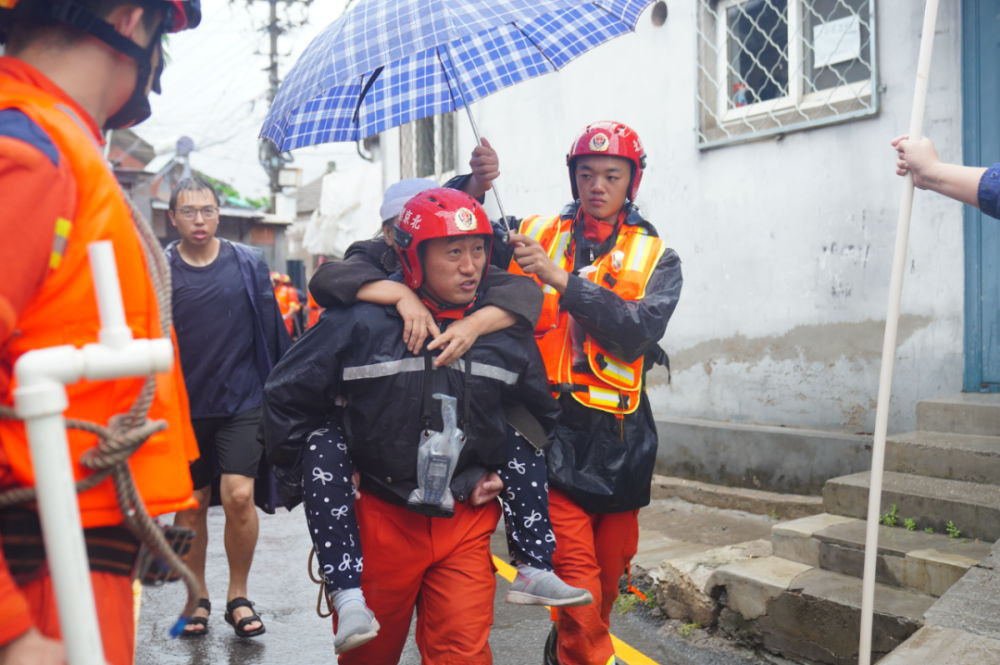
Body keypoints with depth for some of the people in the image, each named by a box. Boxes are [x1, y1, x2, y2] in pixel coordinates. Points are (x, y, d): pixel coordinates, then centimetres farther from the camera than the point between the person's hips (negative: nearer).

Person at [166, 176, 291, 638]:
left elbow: (273, 332, 6)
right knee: (190, 506, 9)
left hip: (242, 400, -1)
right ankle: (198, 597, 28)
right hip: (183, 405, 1)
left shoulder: (249, 264, 1)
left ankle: (238, 596, 9)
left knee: (239, 495, -11)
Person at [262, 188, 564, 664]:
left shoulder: (505, 334, 1)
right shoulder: (360, 324, -10)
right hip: (379, 521, -1)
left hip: (466, 523, 1)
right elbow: (286, 396, 0)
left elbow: (542, 414, 18)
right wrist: (318, 470, 1)